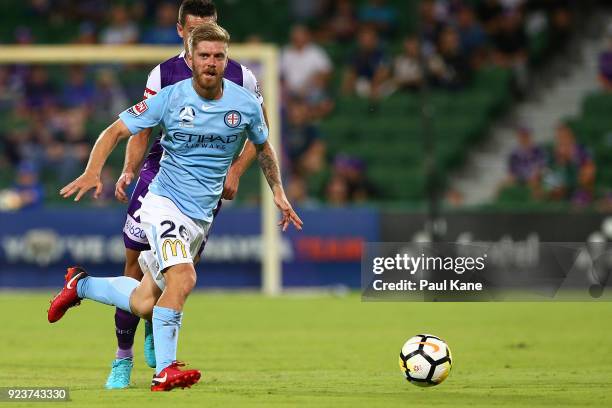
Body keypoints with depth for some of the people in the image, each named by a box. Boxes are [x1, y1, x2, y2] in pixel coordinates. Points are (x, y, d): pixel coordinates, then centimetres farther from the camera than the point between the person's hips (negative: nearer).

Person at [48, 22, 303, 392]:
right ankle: (165, 370, -23)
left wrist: (278, 192, 11)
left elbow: (263, 146, 19)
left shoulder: (246, 103, -1)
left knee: (145, 304, 5)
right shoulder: (170, 98, -10)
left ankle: (81, 285, 32)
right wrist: (93, 172, -20)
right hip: (165, 202, -4)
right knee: (183, 277, -29)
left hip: (202, 215, 4)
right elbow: (116, 131, -4)